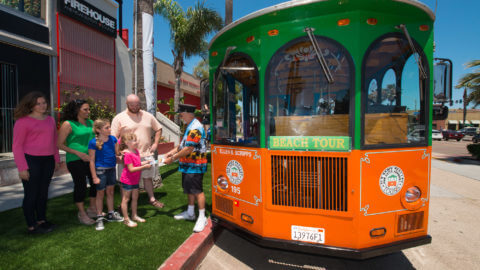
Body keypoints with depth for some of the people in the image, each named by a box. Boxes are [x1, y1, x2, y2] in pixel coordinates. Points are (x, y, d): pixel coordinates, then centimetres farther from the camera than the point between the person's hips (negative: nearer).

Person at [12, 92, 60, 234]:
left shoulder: (50, 120, 11)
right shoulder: (23, 121, -6)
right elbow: (17, 146, -8)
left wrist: (56, 159, 13)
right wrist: (22, 168, -12)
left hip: (48, 161, 6)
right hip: (31, 161, -6)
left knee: (43, 192, 14)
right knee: (31, 194, 2)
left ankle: (42, 220, 26)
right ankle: (31, 226, 13)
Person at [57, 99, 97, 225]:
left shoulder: (90, 123, 9)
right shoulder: (68, 124, -8)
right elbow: (60, 144, -10)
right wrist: (79, 153, -16)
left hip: (91, 159, 6)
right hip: (75, 160, -6)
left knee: (95, 182, 11)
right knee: (80, 185, 2)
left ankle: (92, 209, 31)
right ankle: (82, 214, 19)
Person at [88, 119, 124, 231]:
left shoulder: (113, 139, 0)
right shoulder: (93, 143, -14)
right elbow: (92, 161, -11)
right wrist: (94, 177, -12)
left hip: (112, 169, 5)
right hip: (100, 170, -5)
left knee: (110, 191, 16)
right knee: (100, 193, 7)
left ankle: (111, 214, 32)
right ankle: (99, 218, 22)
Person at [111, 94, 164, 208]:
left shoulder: (148, 116, 7)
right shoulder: (119, 118, -3)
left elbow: (158, 129, 17)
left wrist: (155, 143, 6)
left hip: (146, 154, 3)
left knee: (148, 177, 15)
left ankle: (152, 199, 31)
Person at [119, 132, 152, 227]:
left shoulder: (136, 151, 4)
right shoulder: (127, 154, -23)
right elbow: (131, 169, -25)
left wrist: (145, 162, -2)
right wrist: (144, 167, -26)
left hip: (135, 180, 8)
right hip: (127, 180, -8)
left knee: (135, 198, 17)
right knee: (126, 199, 5)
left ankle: (134, 215, 31)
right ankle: (126, 219, 14)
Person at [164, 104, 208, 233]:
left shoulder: (195, 128, -20)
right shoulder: (189, 126, 15)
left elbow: (188, 149, -23)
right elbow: (183, 143, 20)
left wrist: (173, 158, -15)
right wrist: (172, 152, 8)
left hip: (195, 165, -10)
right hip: (188, 164, 11)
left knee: (197, 190, -5)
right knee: (189, 189, 19)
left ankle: (202, 218, 5)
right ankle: (190, 213, 34)